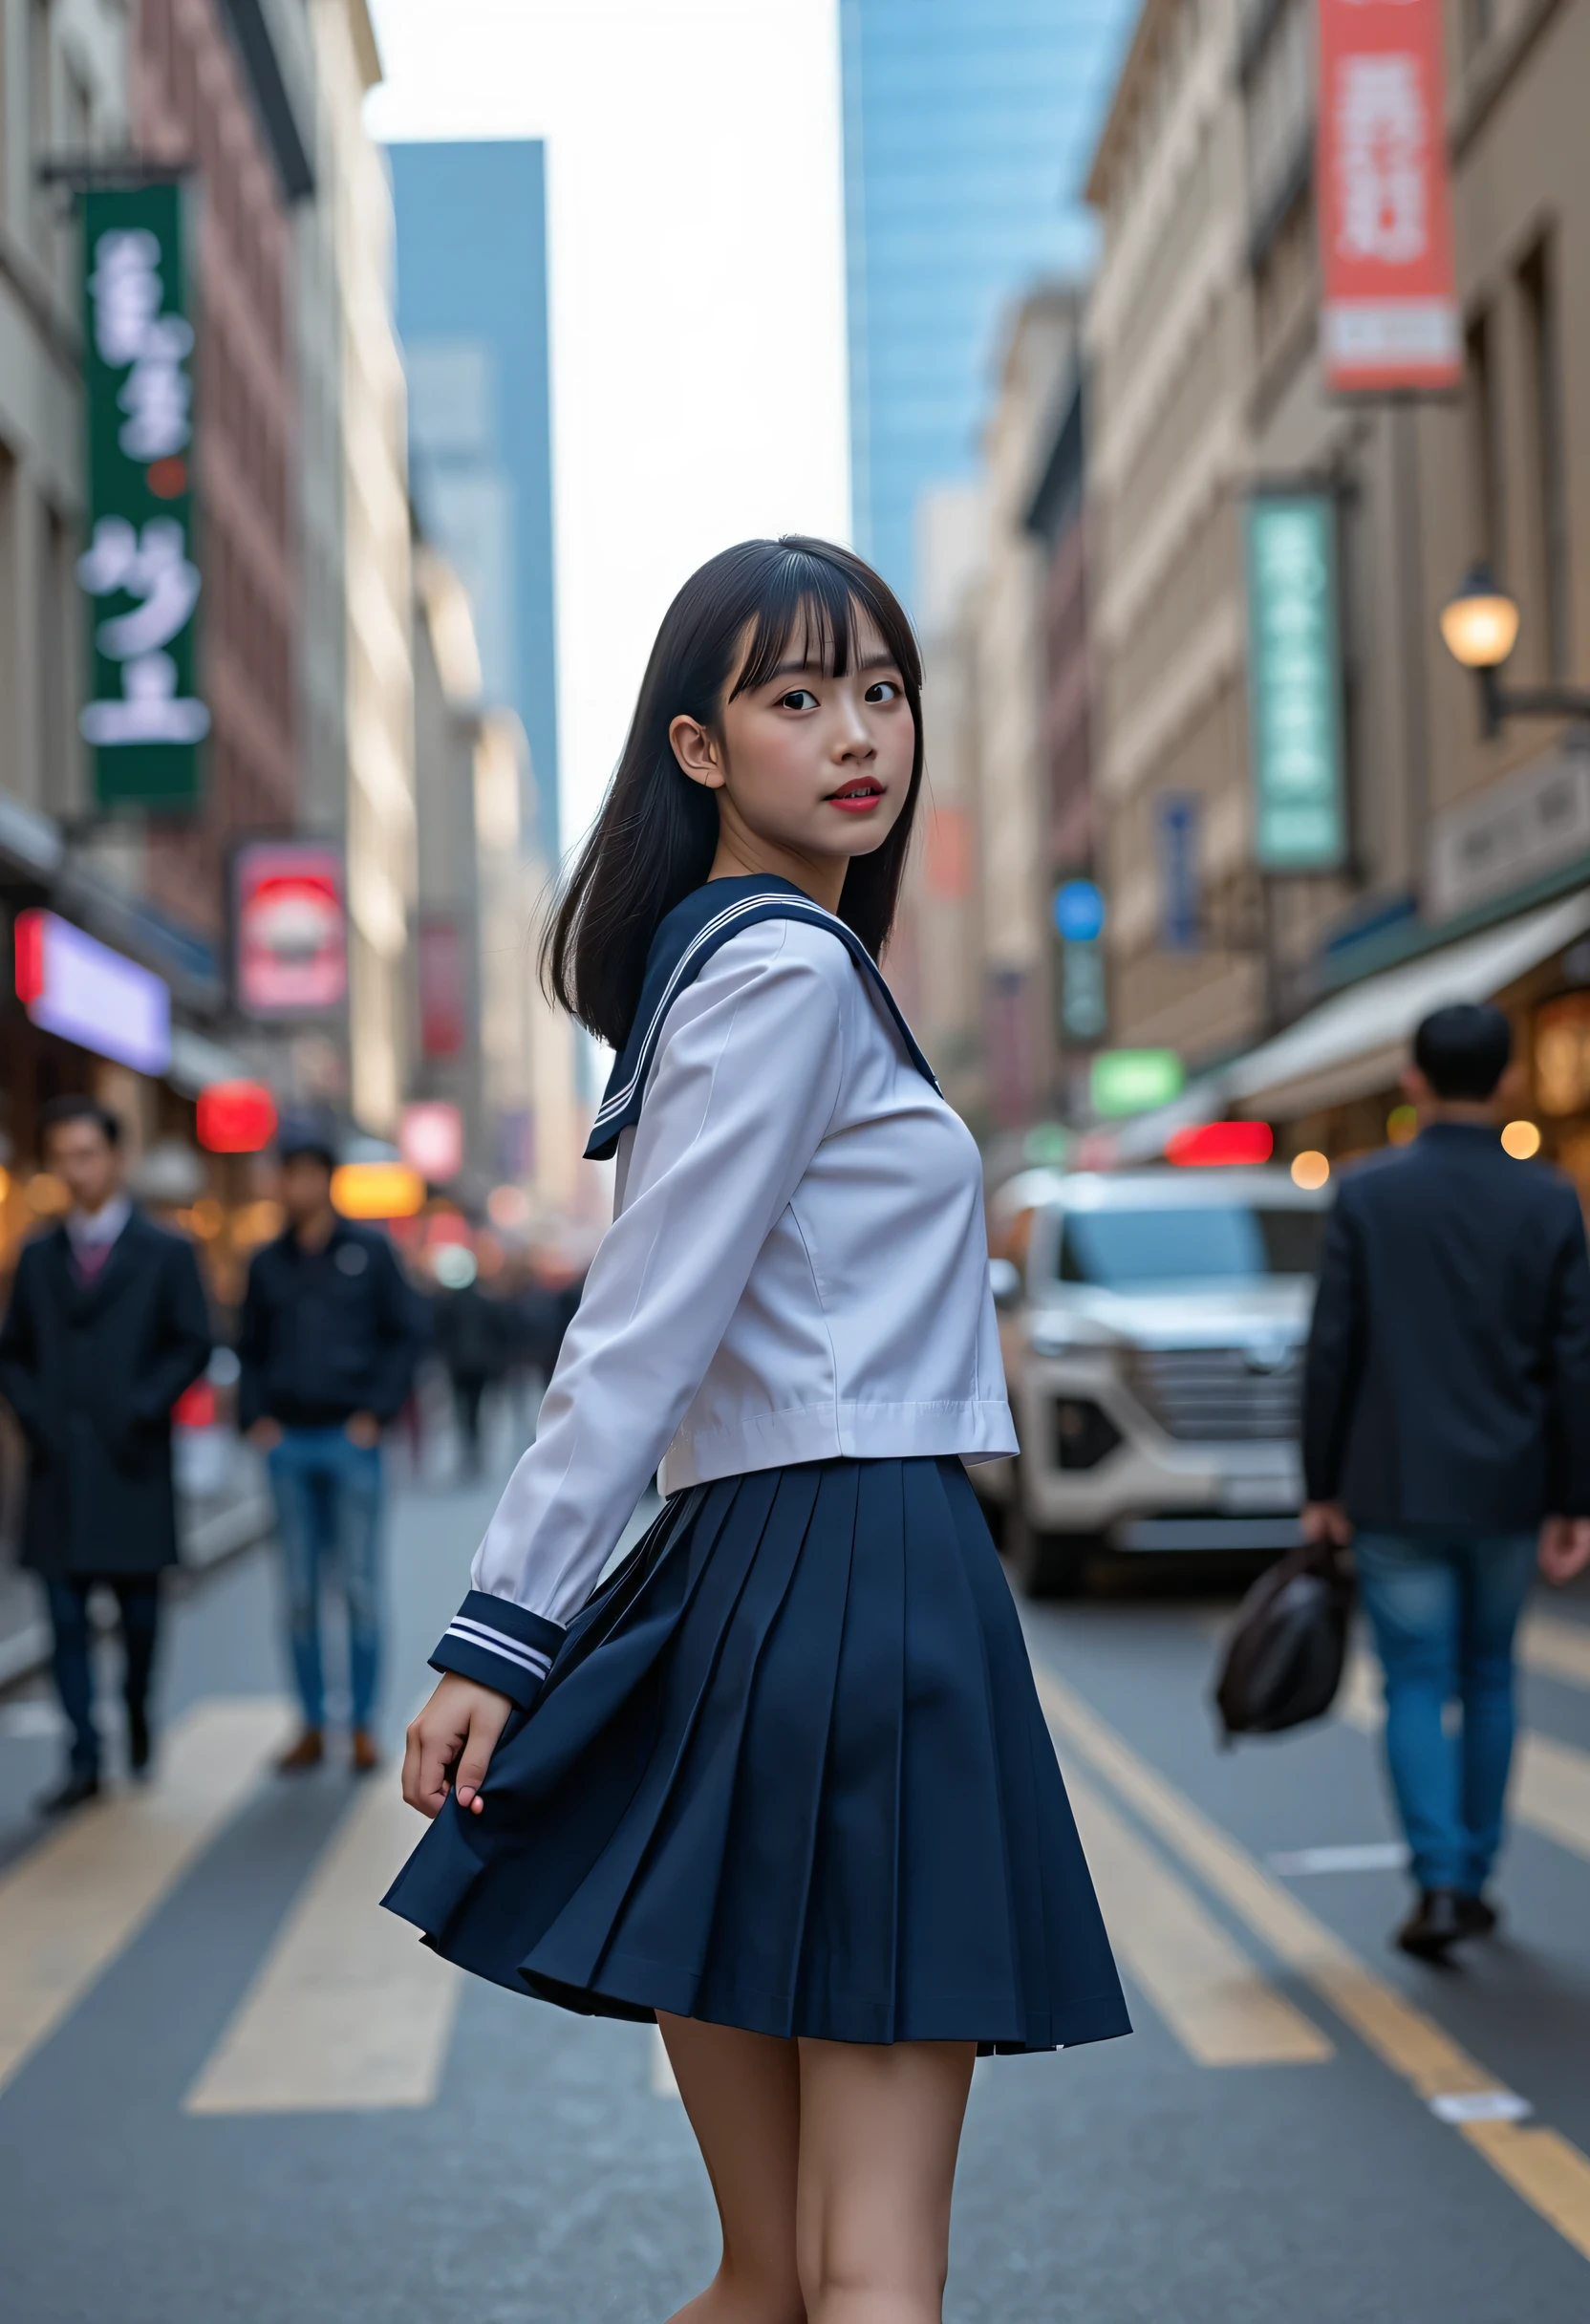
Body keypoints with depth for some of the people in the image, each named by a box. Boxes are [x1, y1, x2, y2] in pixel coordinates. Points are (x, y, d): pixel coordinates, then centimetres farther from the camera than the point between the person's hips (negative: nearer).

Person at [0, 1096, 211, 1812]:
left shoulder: (166, 1254, 4)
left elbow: (192, 1346, 0)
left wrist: (142, 1411, -10)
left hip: (131, 1463, -2)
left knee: (139, 1610, 4)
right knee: (66, 1615, -2)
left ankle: (136, 1715, 31)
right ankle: (84, 1763, 1)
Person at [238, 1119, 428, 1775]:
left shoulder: (369, 1251, 2)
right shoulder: (267, 1263, 10)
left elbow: (406, 1333, 3)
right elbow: (250, 1348, 16)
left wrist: (377, 1411, -6)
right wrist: (254, 1417, 3)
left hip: (350, 1439, -3)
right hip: (288, 1443, 3)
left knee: (359, 1585, -1)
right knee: (299, 1591, 4)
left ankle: (363, 1726, 6)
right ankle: (311, 1726, 11)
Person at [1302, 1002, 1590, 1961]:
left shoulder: (1367, 1195, -6)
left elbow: (1333, 1351, -5)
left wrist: (1323, 1487, 3)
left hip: (1397, 1488, -2)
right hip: (1508, 1491, 2)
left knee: (1417, 1685, 3)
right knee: (1489, 1679, 17)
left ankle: (1441, 1883, -9)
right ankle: (1475, 1874, 23)